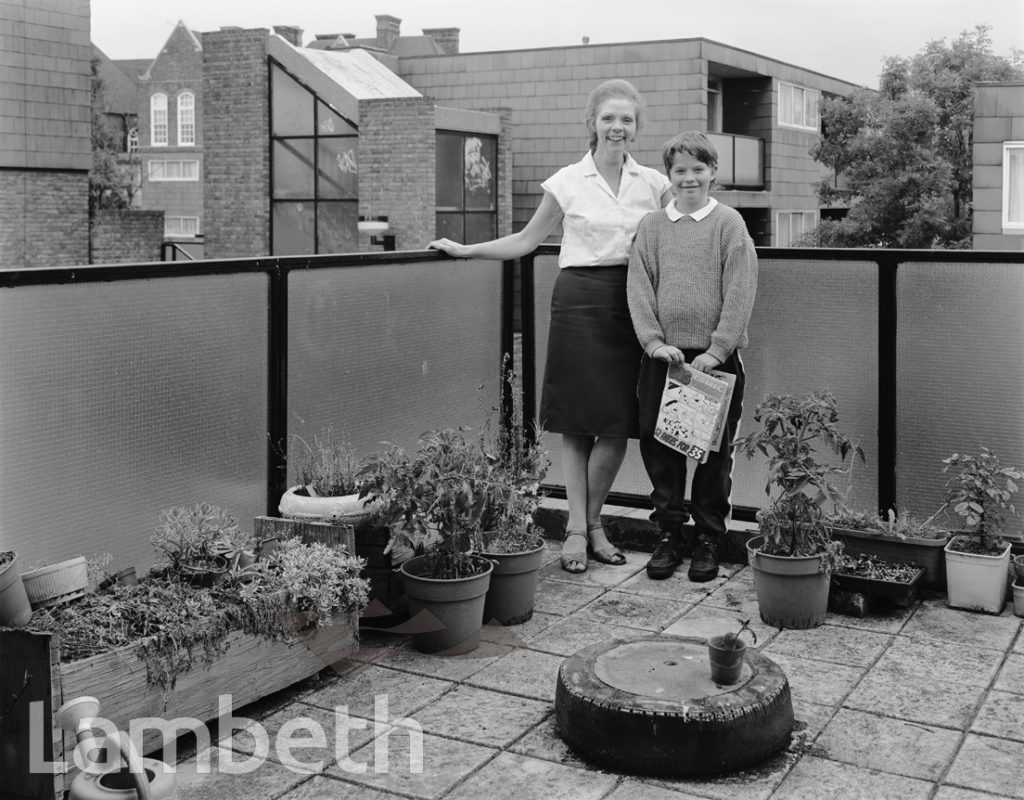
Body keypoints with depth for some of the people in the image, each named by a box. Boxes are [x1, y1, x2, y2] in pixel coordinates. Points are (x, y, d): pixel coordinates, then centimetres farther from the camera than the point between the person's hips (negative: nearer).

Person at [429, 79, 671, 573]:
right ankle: (578, 529, 11)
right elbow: (526, 241, 8)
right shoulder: (567, 182, 2)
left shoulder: (653, 183, 8)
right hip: (579, 300, -2)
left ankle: (590, 520, 18)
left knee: (618, 425, 0)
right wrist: (465, 250, 3)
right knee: (577, 424, 0)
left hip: (630, 304, 2)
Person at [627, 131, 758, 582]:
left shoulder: (728, 223, 0)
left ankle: (708, 539, 18)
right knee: (658, 445, 5)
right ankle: (670, 534, 18)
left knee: (714, 451, 5)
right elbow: (639, 289, 4)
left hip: (715, 357, -2)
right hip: (663, 355, 2)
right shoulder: (651, 226, 8)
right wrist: (653, 341, -8)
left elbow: (739, 292, -6)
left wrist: (716, 349, -12)